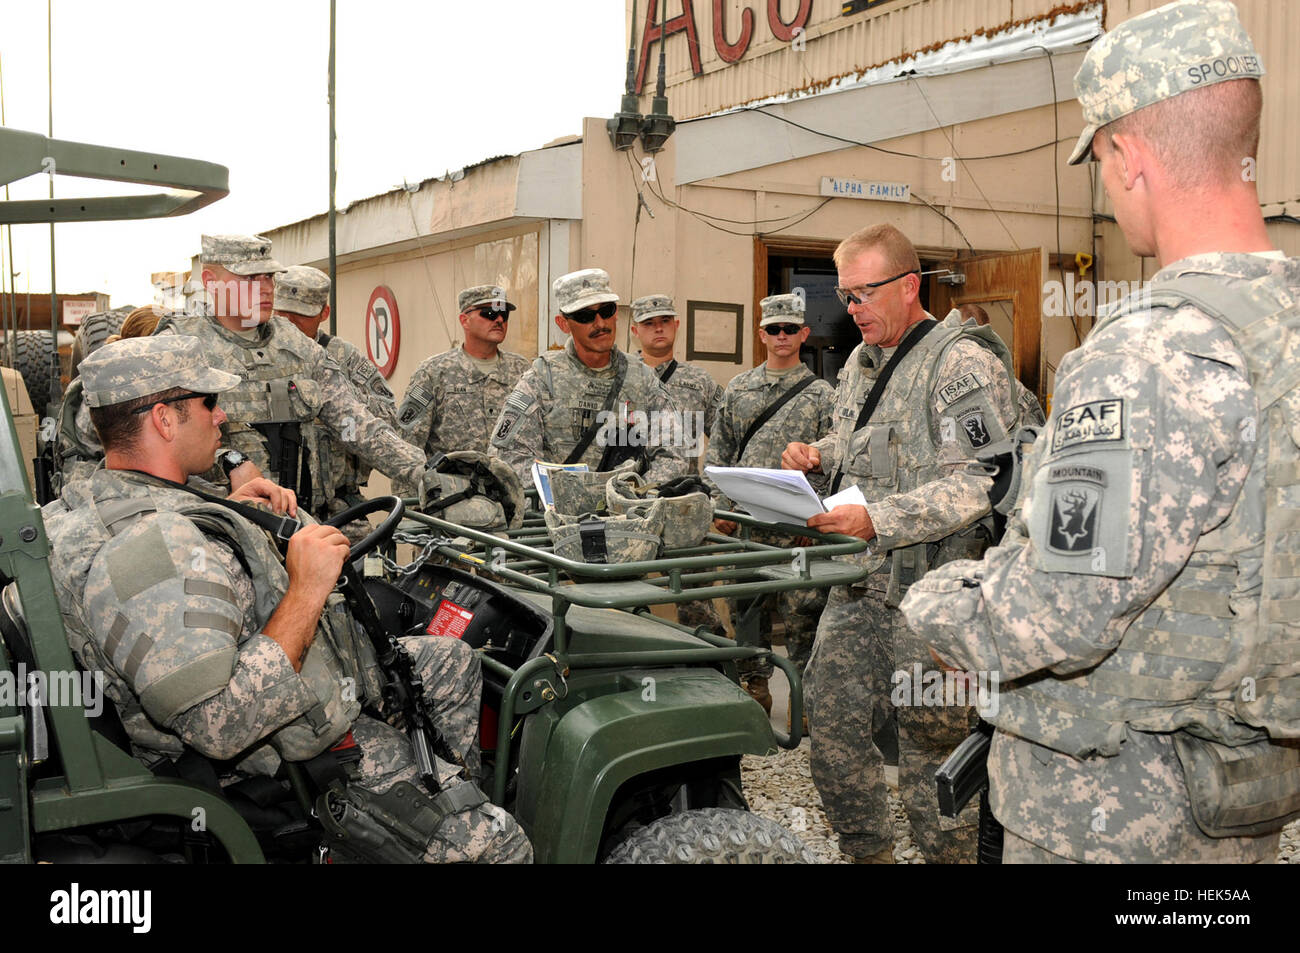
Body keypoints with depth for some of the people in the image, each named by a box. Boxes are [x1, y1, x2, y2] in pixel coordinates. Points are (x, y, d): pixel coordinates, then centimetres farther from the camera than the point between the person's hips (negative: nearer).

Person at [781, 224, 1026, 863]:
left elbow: (980, 481, -21)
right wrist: (818, 455, 7)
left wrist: (877, 520, -28)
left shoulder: (962, 362, -12)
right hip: (860, 579, 8)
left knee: (930, 740, 2)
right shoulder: (861, 362, 15)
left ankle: (950, 854, 21)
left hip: (931, 583, -8)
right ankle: (867, 852, 27)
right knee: (829, 716, 9)